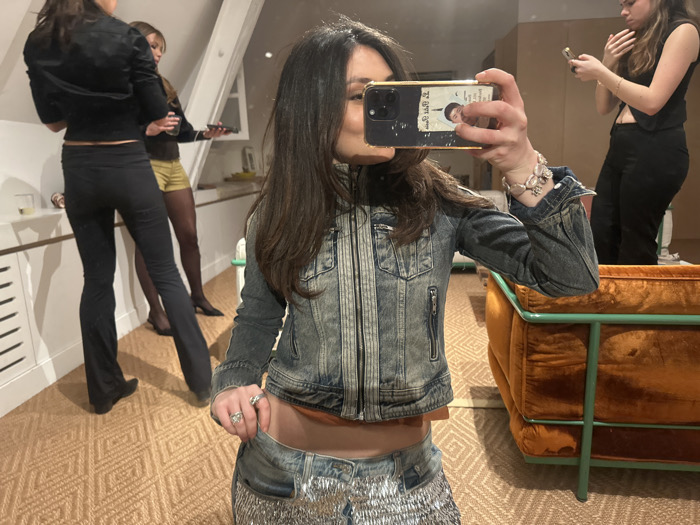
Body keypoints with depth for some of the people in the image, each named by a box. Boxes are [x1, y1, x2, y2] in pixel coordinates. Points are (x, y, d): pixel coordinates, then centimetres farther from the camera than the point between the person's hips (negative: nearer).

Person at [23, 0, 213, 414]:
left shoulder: (37, 45, 5)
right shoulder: (126, 37, -9)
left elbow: (53, 121, 11)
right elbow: (159, 118, -7)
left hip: (78, 169, 4)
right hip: (128, 166, -4)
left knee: (97, 279, 11)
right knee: (165, 273, 5)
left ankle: (104, 390, 21)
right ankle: (202, 382, 12)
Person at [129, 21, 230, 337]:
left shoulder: (163, 86, 19)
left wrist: (205, 135, 3)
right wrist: (146, 129, -25)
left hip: (173, 165, 7)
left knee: (189, 236, 8)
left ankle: (198, 296, 23)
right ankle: (155, 311, 6)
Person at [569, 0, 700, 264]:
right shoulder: (634, 42, 21)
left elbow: (652, 101, -15)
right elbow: (603, 107, 16)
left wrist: (600, 72, -12)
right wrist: (608, 63, 4)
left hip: (655, 149, -8)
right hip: (620, 146, 8)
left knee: (636, 252, -3)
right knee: (600, 245, 3)